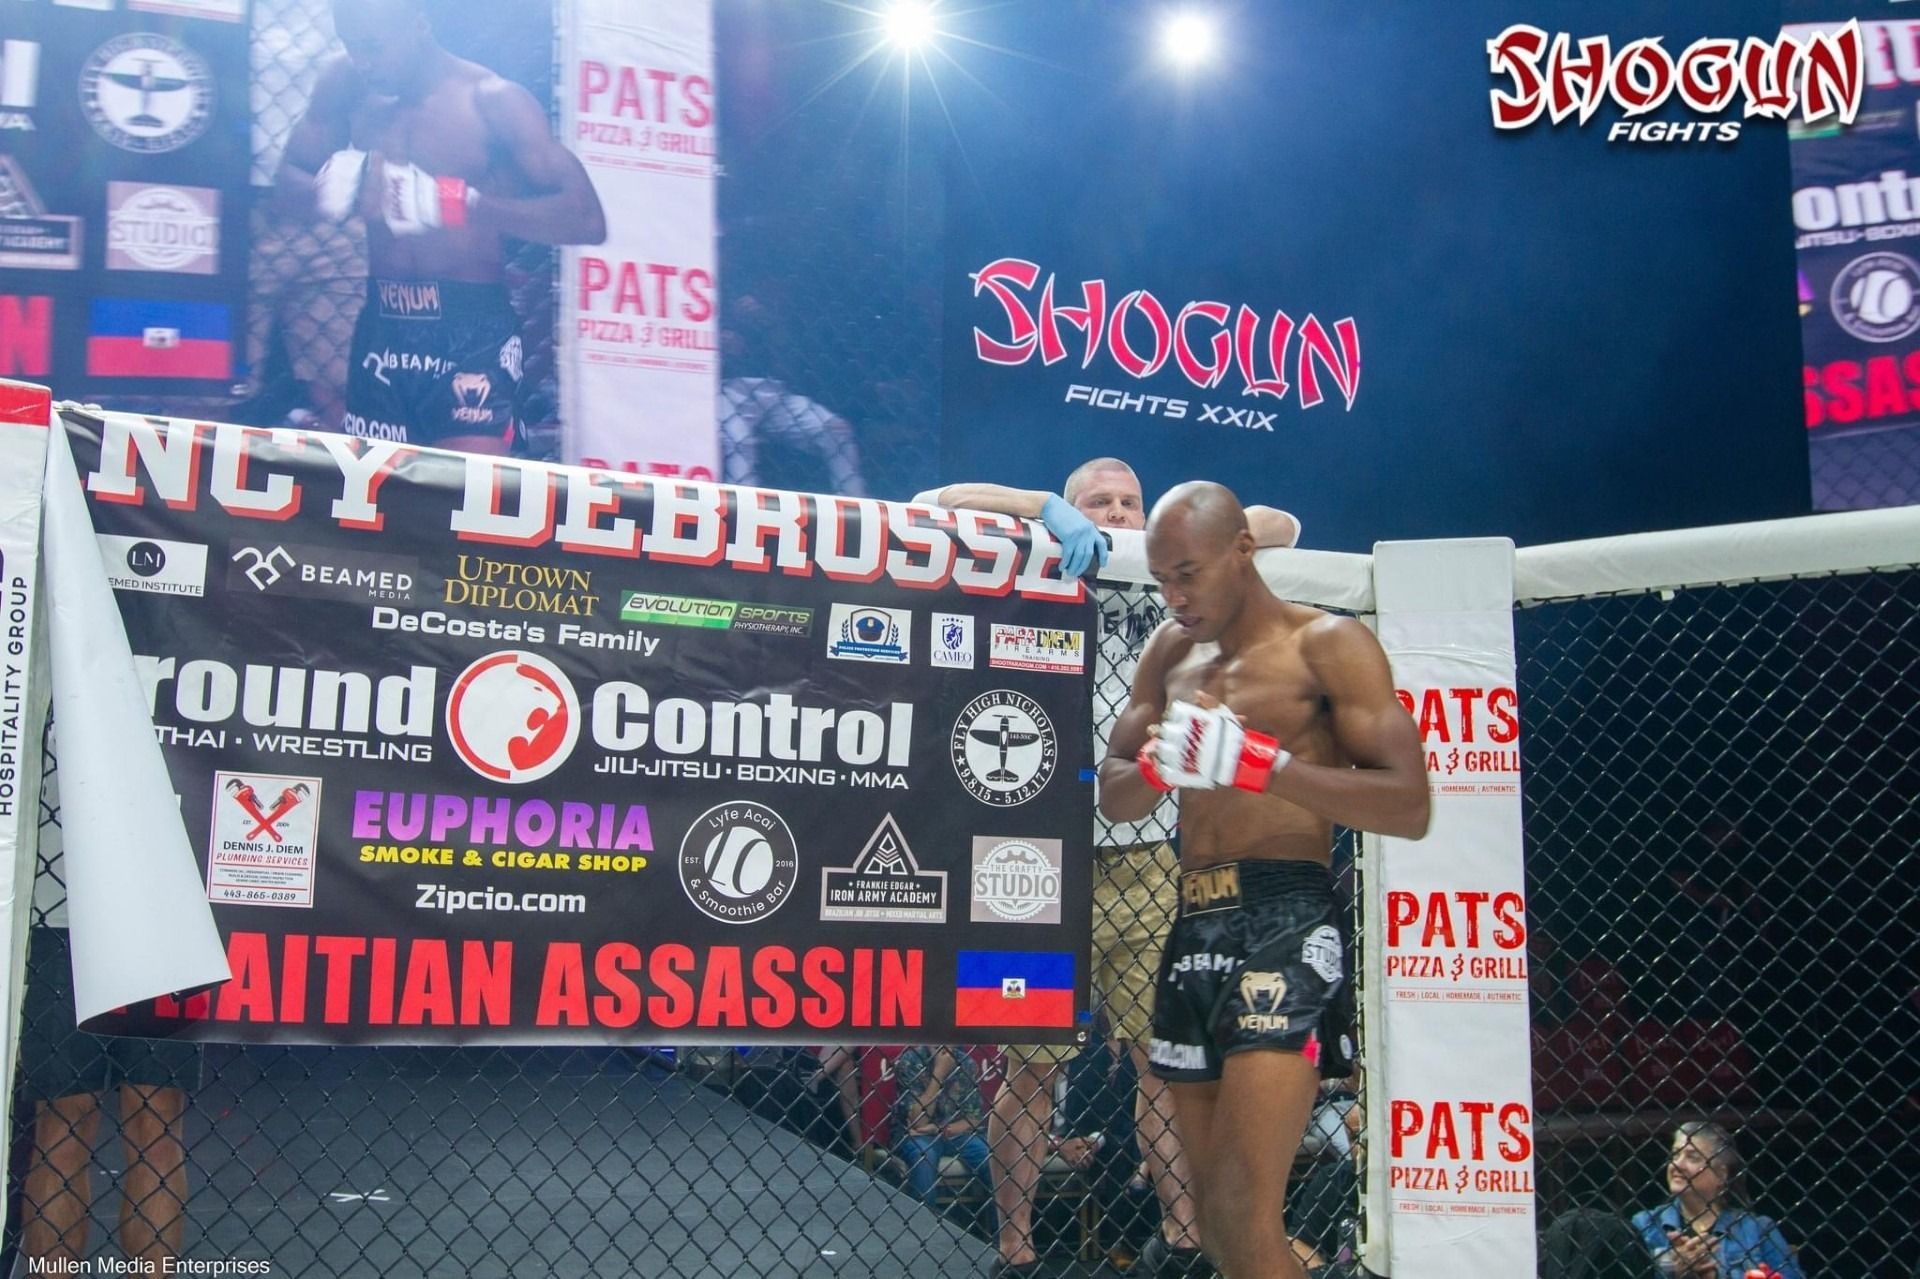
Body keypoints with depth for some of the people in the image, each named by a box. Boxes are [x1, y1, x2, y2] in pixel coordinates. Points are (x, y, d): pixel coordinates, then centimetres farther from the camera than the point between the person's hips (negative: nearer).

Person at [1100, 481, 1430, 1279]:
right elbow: (1113, 794, 14)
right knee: (1215, 1213, 13)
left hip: (1285, 922, -7)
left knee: (1243, 1210, -17)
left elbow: (1410, 805, -12)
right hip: (1193, 927, 7)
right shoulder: (1172, 651, 16)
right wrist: (1160, 764, -9)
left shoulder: (1328, 645, -3)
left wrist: (1257, 763, -21)